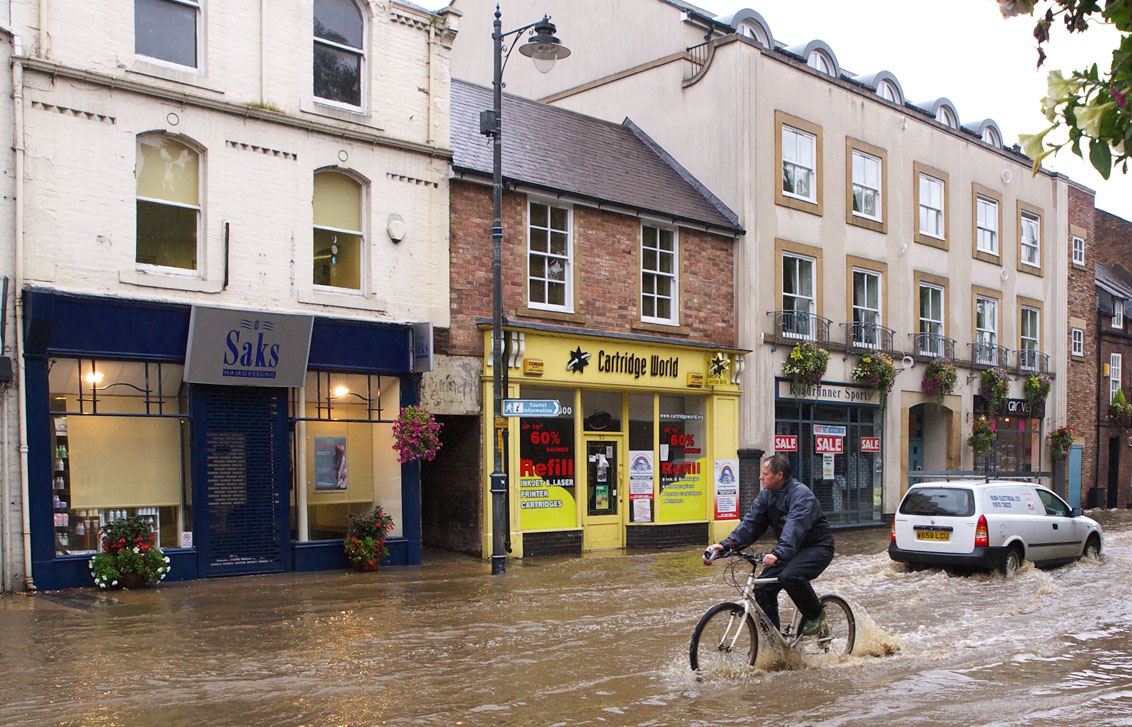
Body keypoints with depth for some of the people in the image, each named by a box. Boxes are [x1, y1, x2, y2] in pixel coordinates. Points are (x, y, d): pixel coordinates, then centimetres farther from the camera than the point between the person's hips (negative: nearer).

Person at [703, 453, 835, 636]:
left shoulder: (801, 495, -24)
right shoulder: (765, 495, 0)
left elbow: (795, 527, -39)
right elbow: (750, 523, -8)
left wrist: (778, 554, -55)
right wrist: (726, 545, -22)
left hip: (817, 547, -7)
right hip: (789, 548, 8)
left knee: (790, 576, -33)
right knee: (763, 588, -8)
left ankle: (816, 614, -6)